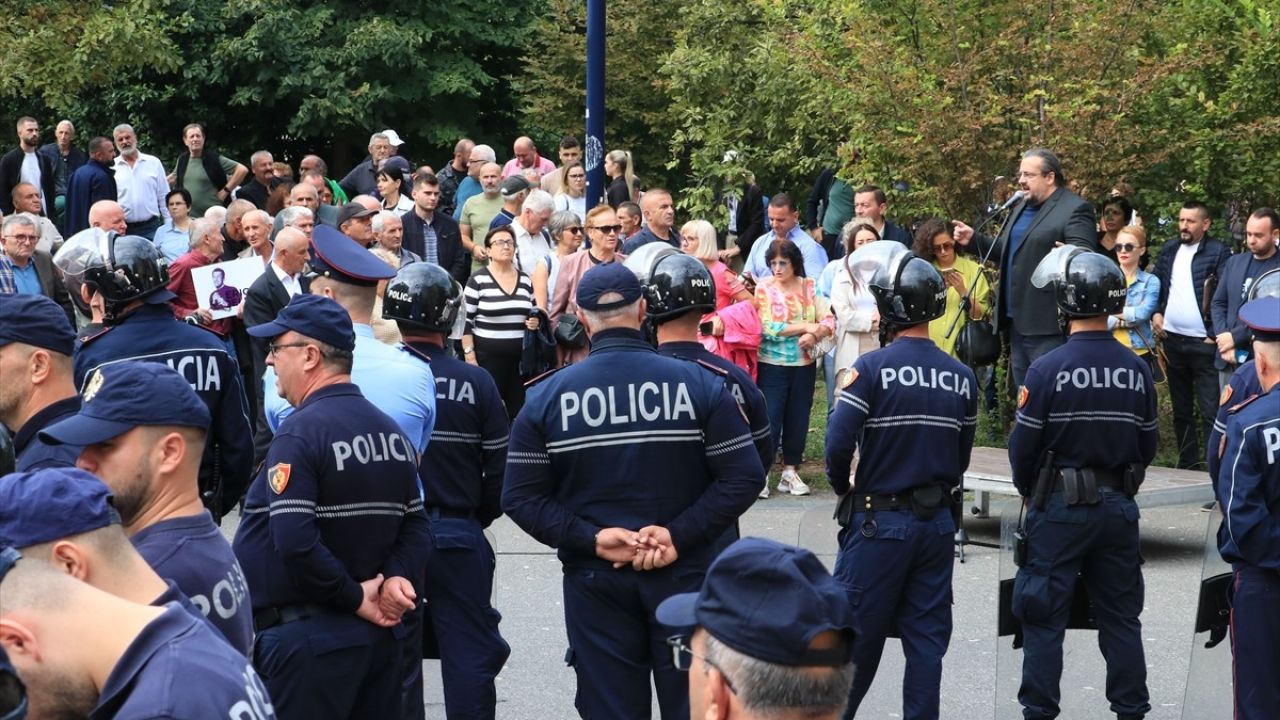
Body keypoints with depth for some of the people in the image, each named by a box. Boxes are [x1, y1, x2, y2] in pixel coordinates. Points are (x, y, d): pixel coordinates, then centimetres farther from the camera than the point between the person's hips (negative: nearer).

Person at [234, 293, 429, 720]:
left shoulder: (300, 432, -15)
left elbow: (294, 543, -24)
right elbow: (415, 527, 10)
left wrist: (353, 599, -14)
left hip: (307, 639, -8)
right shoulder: (392, 430, 10)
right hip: (374, 636, 8)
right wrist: (399, 578, -5)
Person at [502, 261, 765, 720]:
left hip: (595, 580, 0)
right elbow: (743, 477, -10)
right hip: (685, 574, 0)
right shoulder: (700, 383, -5)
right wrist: (681, 535, -12)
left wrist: (591, 539, -10)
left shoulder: (547, 395, -3)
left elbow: (521, 497, -6)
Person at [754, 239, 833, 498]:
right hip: (772, 364, -3)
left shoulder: (810, 287, 4)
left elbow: (829, 321, 1)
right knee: (770, 418, -6)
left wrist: (814, 335, -19)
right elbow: (768, 328, -13)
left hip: (804, 365, 3)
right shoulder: (764, 288, -4)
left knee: (798, 418, 8)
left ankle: (790, 472, 19)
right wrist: (805, 326, -12)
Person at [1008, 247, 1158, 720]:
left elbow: (1023, 446, -10)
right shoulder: (1137, 370, -2)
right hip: (1119, 508, 4)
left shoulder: (1046, 370, -16)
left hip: (1060, 507, -4)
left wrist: (1029, 492, 8)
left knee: (1045, 618, 5)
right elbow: (1148, 445, 5)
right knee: (1121, 617, 13)